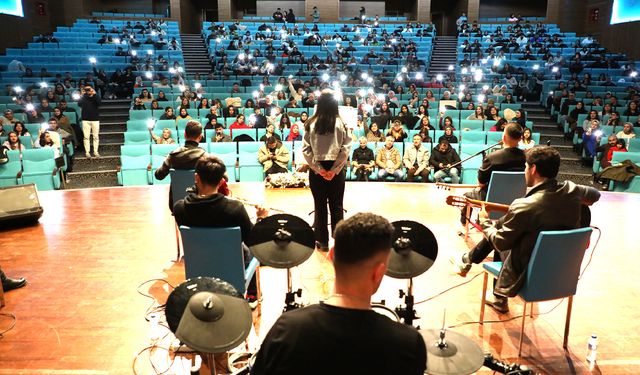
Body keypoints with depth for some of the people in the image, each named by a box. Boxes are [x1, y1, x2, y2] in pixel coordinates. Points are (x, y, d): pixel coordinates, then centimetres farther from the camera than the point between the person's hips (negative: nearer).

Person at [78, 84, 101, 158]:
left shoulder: (96, 97, 6)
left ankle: (95, 151, 10)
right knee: (86, 137, -2)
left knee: (96, 136, 3)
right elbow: (79, 104, -11)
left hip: (95, 119, 0)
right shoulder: (83, 98, 7)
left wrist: (94, 94, -18)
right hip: (86, 120, 0)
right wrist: (82, 95, -10)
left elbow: (98, 103, -14)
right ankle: (87, 152, 1)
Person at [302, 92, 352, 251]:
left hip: (317, 169, 0)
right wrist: (335, 169, -6)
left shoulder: (311, 124, -5)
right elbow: (346, 149, -8)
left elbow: (306, 149, -7)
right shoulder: (341, 123, -5)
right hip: (336, 169, 0)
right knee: (336, 205, 10)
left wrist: (318, 168, -6)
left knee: (320, 205, 10)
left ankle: (323, 241, 17)